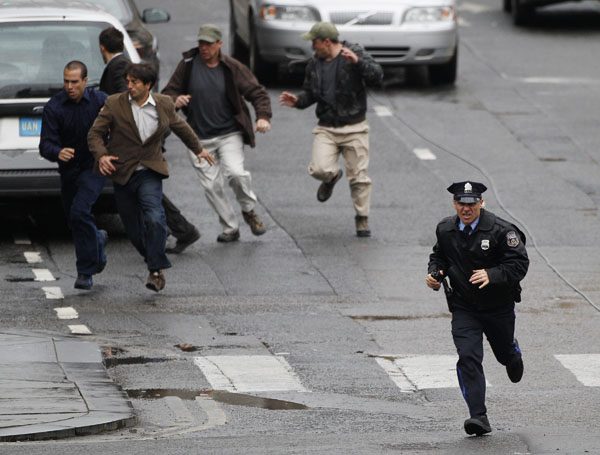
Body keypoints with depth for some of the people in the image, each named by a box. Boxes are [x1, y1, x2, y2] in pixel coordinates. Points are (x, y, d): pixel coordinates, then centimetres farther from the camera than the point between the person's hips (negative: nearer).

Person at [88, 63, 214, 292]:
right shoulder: (114, 104, -3)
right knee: (134, 229, 4)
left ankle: (156, 270, -16)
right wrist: (101, 155, -20)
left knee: (154, 218, -23)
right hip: (122, 174, 1)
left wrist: (198, 148, 36)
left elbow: (180, 127, 21)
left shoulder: (164, 105, 2)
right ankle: (155, 261, 27)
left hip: (150, 172, -1)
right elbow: (95, 133, -1)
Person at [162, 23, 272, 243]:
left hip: (229, 134, -2)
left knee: (236, 172, -22)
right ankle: (230, 229, 17)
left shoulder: (232, 68, -3)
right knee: (211, 185, 1)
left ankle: (249, 211, 6)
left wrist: (263, 116, -19)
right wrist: (175, 100, -19)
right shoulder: (188, 65, -1)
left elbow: (257, 93, -1)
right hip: (200, 138, 2)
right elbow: (168, 92, 6)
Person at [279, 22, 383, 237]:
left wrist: (357, 62, -34)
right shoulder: (314, 63, 8)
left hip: (354, 128, -3)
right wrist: (298, 101, -2)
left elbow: (377, 76, -20)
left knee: (359, 177, 0)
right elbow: (310, 93, 19)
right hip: (326, 129, 3)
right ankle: (332, 176, 20)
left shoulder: (355, 53, -7)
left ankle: (362, 219, 15)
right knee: (319, 169, -16)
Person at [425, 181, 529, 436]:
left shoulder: (501, 231, -17)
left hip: (498, 306, -2)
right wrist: (435, 273, -5)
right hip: (463, 307, 2)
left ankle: (513, 358, 61)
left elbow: (519, 264, -18)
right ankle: (478, 417, -17)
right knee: (468, 358, -15)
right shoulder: (445, 230, -1)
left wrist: (491, 275, -34)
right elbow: (439, 256, 17)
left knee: (505, 352, 20)